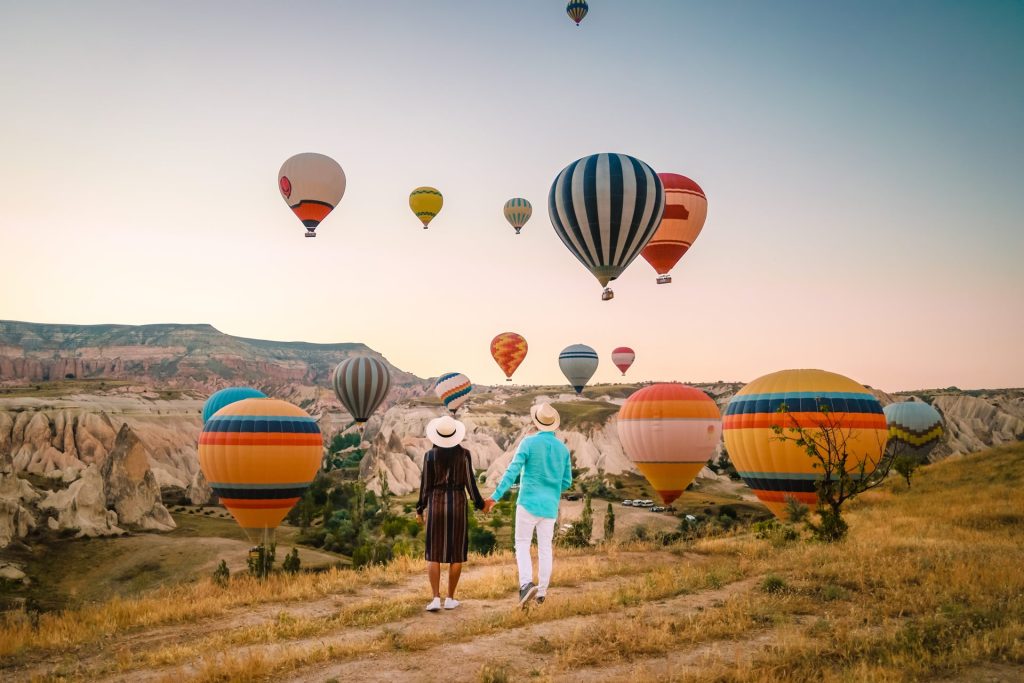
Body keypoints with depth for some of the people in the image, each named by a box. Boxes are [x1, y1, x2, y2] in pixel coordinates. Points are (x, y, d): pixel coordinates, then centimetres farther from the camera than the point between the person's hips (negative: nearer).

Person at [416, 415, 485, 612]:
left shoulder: (430, 455, -5)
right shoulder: (464, 454, -5)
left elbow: (425, 485, -3)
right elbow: (470, 482, -4)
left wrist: (420, 510, 10)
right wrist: (480, 504, 11)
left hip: (436, 505, 0)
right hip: (457, 505, 0)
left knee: (433, 554, 5)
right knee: (456, 553, 10)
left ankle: (436, 599, -5)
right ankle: (450, 598, 11)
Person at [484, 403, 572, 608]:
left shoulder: (529, 442, -8)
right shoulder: (563, 448, 5)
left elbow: (512, 472, -14)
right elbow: (567, 482, 9)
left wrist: (495, 496, -13)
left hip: (529, 502, -4)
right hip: (550, 506, 4)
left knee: (522, 544, 5)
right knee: (545, 548, 10)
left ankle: (526, 584, -14)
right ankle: (542, 592, 15)